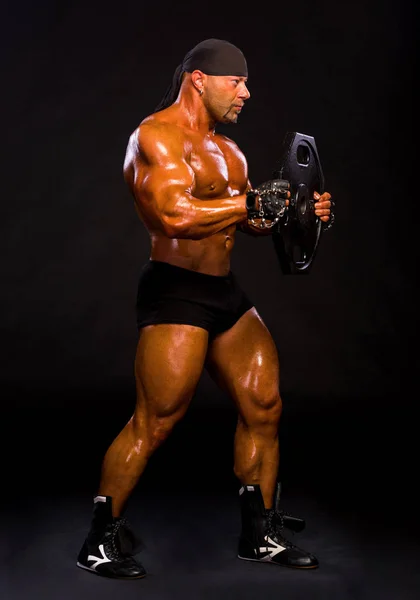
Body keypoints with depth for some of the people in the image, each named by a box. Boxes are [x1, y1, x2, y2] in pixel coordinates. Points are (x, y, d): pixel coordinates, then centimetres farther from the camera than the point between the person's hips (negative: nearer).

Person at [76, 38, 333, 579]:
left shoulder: (226, 149, 19)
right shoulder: (157, 135, -11)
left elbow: (246, 221, 22)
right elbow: (176, 215, -26)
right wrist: (253, 203, -19)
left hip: (225, 292, 9)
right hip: (176, 293, -9)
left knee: (265, 406, 8)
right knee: (154, 423, -8)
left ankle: (261, 534, 22)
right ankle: (101, 540, 9)